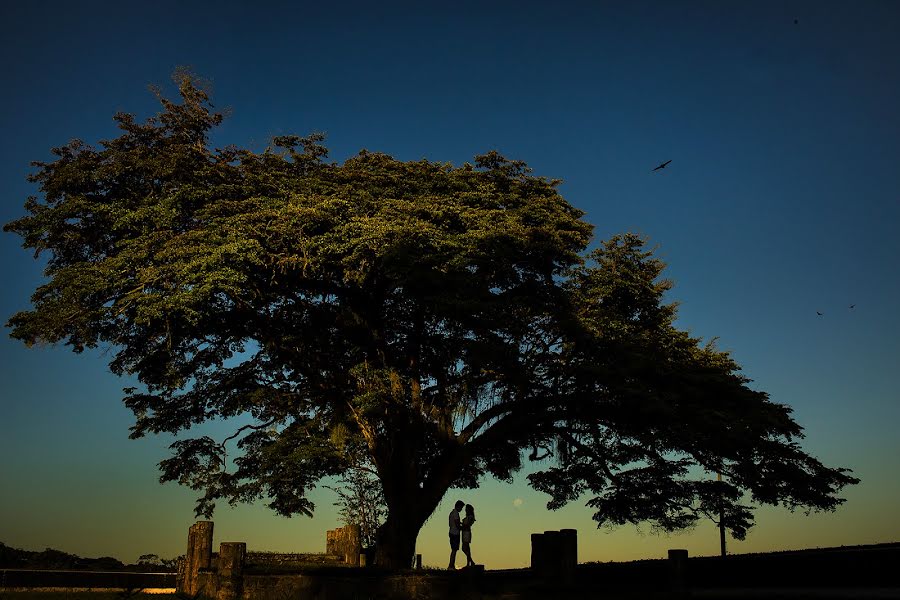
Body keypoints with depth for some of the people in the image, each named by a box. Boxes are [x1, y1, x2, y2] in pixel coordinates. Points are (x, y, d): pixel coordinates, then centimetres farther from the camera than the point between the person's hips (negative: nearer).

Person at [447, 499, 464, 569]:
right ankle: (451, 566, -6)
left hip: (451, 533, 10)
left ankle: (451, 566, 16)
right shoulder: (456, 513, -16)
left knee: (453, 550, 14)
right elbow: (457, 525, -20)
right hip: (455, 534, -10)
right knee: (454, 550, -6)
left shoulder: (452, 512, 15)